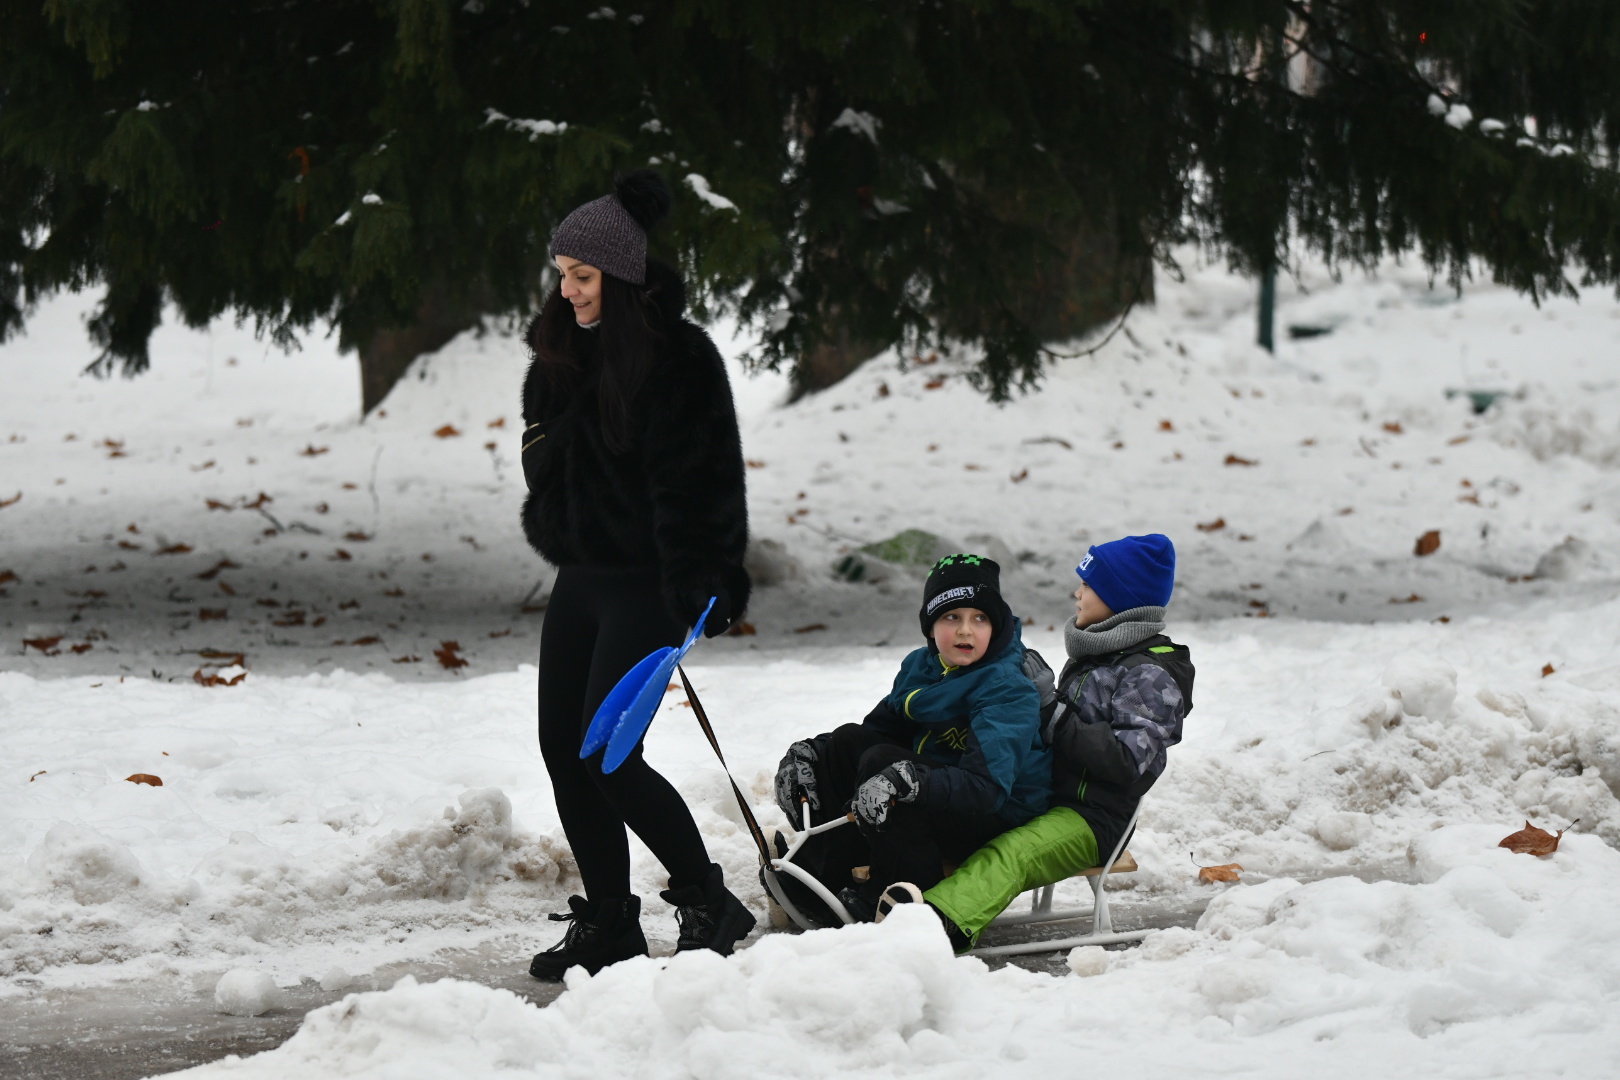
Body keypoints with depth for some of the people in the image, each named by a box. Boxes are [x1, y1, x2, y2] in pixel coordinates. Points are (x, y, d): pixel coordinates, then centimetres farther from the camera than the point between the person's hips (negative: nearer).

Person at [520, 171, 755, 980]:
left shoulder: (679, 358, -14)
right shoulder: (563, 350, 9)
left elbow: (697, 484, -17)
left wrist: (698, 587, -20)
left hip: (646, 580, -8)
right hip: (581, 573, 8)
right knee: (563, 747, 5)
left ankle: (708, 904, 2)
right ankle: (608, 923, 15)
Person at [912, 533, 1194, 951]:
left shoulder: (1152, 673, -9)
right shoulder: (1092, 655, 22)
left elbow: (1128, 759, -20)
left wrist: (1055, 721, -21)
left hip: (1094, 818, -10)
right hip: (1051, 800, 10)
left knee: (1008, 855, -37)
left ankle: (944, 923, -61)